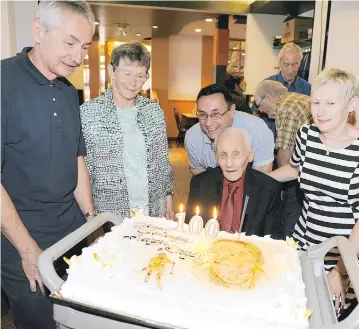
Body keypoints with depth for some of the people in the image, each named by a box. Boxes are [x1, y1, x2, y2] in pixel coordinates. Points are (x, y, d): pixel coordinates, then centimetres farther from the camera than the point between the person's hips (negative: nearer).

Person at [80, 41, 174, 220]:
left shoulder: (154, 110, 2)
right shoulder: (88, 112, -9)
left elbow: (163, 161, 9)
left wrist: (169, 198, 8)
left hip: (155, 212, 4)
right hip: (110, 216, -3)